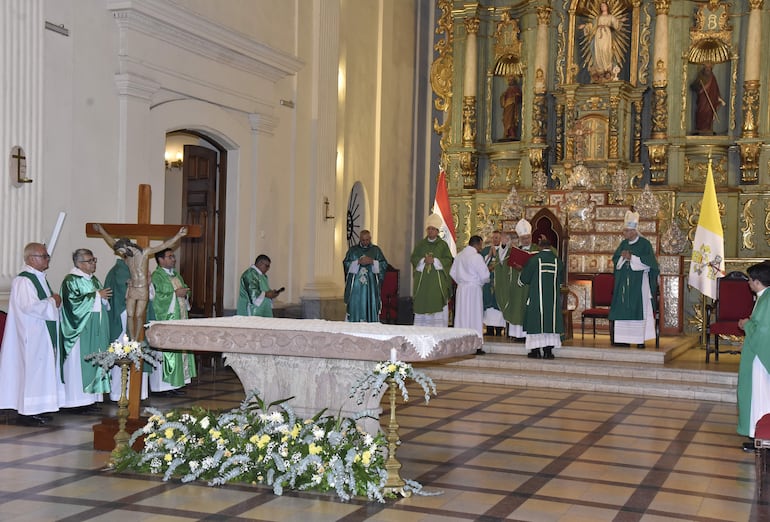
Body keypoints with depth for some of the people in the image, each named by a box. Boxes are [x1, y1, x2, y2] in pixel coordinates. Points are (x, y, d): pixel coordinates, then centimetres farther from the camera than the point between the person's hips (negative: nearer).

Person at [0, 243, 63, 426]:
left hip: (43, 335, 10)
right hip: (31, 336, -10)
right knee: (31, 369, -6)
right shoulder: (23, 280, -16)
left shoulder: (40, 278, 14)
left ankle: (36, 410, 17)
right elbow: (30, 306, -26)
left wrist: (55, 301, 4)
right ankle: (25, 413, 0)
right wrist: (53, 301, -13)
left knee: (41, 368, 11)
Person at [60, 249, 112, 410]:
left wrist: (104, 297, -2)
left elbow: (102, 303, 21)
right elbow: (74, 302, -19)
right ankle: (80, 400, -4)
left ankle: (91, 396, 9)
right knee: (80, 363, -6)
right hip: (81, 331, -8)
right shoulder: (71, 280, -8)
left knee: (95, 360, 6)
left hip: (96, 330, 8)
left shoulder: (93, 279, 16)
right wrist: (96, 295, -14)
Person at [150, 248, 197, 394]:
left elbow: (183, 291, 25)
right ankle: (165, 385, -2)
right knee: (167, 348, -7)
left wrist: (185, 293, 1)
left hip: (179, 319, 9)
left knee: (180, 348, 7)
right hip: (165, 319, -9)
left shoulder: (176, 275, 17)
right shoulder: (156, 276, -9)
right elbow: (155, 297, -20)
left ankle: (174, 384, 12)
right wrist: (175, 293, -17)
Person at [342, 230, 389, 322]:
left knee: (371, 307, -4)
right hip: (355, 286, 0)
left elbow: (384, 264, 3)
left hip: (371, 285, 0)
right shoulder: (353, 250, 8)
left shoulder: (376, 250, 8)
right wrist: (358, 262, -13)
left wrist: (372, 262, -12)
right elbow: (345, 263, 1)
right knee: (355, 307, -3)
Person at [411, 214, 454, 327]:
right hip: (422, 279, 2)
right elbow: (413, 258, 7)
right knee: (422, 305, -2)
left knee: (437, 304, -9)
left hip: (438, 280, -2)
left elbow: (448, 260, -1)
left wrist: (434, 260, -13)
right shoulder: (420, 244, 14)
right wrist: (424, 260, -11)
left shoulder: (443, 245, 7)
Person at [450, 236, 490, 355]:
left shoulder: (459, 256, 7)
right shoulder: (476, 257, -14)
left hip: (461, 289, 6)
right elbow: (484, 275, -14)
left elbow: (452, 273, 12)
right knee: (474, 317, -2)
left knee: (461, 316, 10)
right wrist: (487, 280, 8)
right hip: (474, 289, -6)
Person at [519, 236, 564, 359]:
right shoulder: (557, 260, 0)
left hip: (537, 295, -2)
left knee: (536, 321, 4)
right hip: (553, 297, 2)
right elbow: (561, 279, 14)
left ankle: (535, 350, 4)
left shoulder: (535, 259, -7)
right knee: (551, 320, 6)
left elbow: (524, 278, 1)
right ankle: (548, 350, 3)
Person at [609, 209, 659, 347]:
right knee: (623, 309, 1)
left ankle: (640, 339, -6)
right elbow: (614, 260, 16)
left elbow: (649, 261, -12)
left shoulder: (644, 243, -5)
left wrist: (632, 257, -15)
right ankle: (624, 338, 4)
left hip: (638, 283, -5)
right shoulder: (623, 243, 13)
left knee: (638, 308, -8)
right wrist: (622, 257, -6)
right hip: (623, 282, 6)